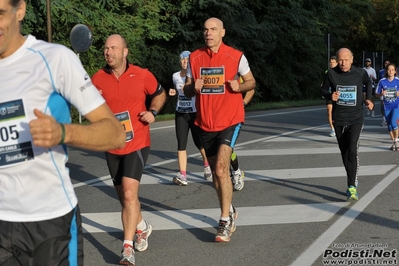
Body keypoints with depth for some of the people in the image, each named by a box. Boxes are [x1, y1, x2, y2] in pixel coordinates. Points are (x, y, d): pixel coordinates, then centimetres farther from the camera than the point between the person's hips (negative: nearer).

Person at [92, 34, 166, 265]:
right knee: (125, 197, 16)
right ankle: (142, 227, 45)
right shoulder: (98, 79, -3)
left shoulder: (142, 75, -6)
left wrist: (153, 112, -5)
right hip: (112, 147, 4)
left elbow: (160, 94, 13)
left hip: (137, 144, -3)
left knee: (129, 194, -19)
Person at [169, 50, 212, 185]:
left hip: (195, 113, -4)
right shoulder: (175, 76, 7)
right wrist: (173, 92, 2)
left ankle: (207, 165, 36)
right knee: (181, 144, -5)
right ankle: (182, 175, -8)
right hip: (180, 114, 4)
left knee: (199, 142, 6)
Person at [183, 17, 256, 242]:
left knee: (221, 169, -19)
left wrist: (240, 86, -17)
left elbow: (251, 82, 5)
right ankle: (230, 211, 36)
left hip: (230, 120, -4)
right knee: (216, 172, 14)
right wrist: (193, 87, -15)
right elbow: (187, 90, 9)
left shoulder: (236, 56, -6)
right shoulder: (195, 58, 3)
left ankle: (225, 222, -11)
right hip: (206, 123, 4)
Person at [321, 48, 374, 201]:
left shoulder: (360, 73, -7)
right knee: (344, 152, 12)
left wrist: (369, 99, 3)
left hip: (356, 119, -2)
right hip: (338, 119, 2)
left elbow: (368, 83, 16)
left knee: (352, 151, -17)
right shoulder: (331, 74, -6)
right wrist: (330, 95, -15)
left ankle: (352, 187, -18)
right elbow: (323, 90, 7)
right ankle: (353, 180, 31)